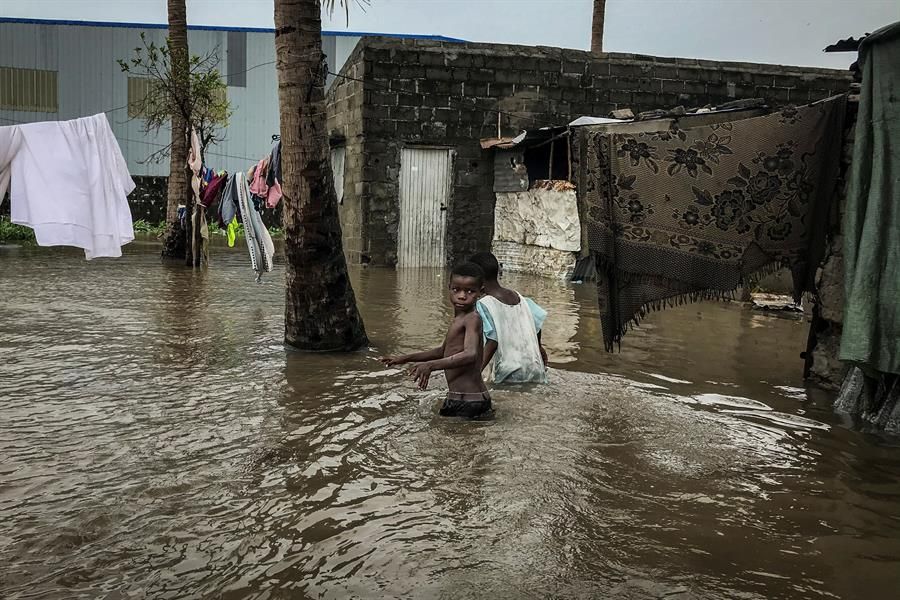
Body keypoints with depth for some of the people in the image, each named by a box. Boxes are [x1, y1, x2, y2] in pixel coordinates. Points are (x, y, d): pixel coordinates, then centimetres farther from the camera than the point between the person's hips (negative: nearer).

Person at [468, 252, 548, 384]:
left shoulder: (484, 304, -10)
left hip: (510, 374, -6)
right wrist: (538, 347, 32)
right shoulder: (518, 296, 9)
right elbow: (538, 321, 14)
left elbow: (492, 342, -17)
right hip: (536, 368, 6)